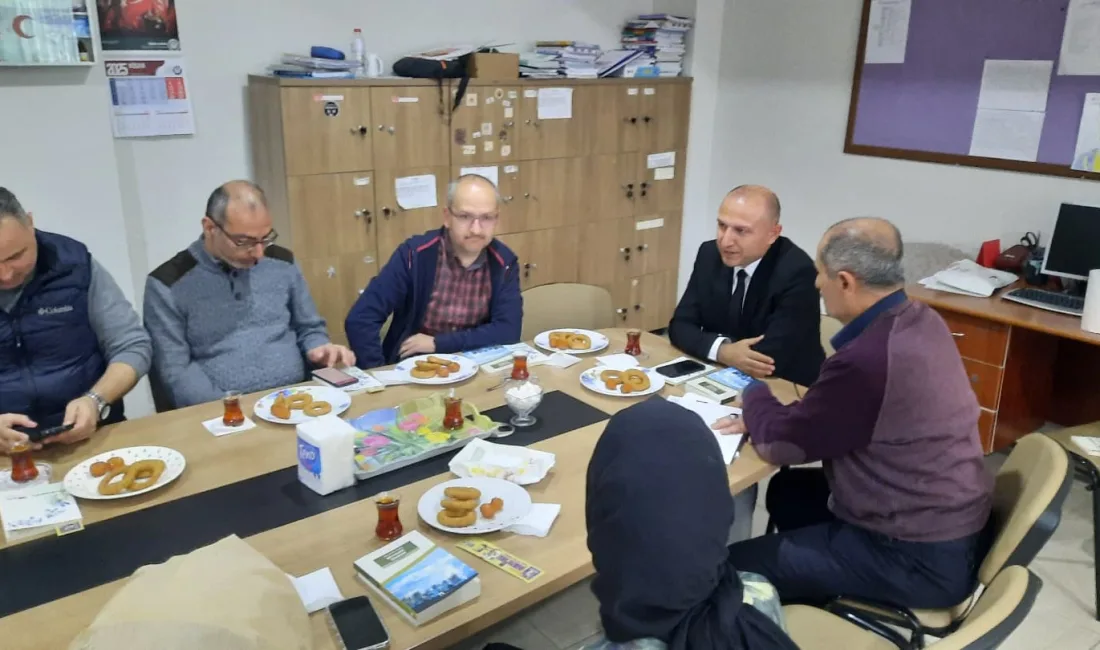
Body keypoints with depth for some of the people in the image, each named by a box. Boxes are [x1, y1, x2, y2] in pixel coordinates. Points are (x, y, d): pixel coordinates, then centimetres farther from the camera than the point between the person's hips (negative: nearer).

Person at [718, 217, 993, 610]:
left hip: (919, 559, -9)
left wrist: (755, 395, 3)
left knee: (733, 567, -5)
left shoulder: (868, 358, -31)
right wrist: (765, 420, 0)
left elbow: (781, 445, -16)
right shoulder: (921, 320, -2)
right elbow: (835, 410, 11)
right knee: (787, 491, 24)